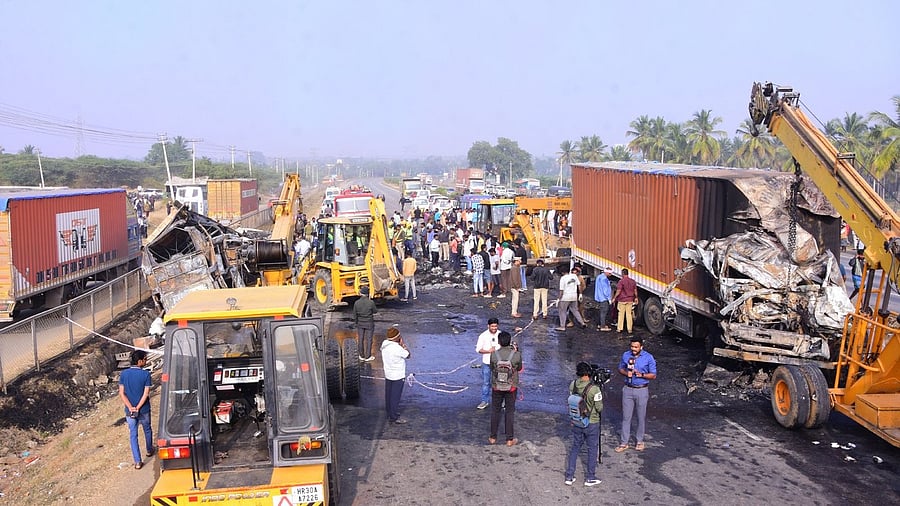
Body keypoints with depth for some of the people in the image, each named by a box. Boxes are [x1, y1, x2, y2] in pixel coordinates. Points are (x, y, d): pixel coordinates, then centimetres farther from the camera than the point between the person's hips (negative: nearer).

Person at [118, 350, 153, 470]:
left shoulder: (124, 374, -6)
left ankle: (138, 462, 7)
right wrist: (138, 408, -13)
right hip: (144, 410, -2)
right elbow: (146, 394, -19)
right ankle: (149, 450, 44)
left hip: (129, 411, 2)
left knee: (133, 435, 9)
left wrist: (130, 407, -12)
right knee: (147, 430, 23)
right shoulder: (146, 374, -16)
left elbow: (121, 393, -8)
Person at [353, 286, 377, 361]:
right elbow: (375, 311, -3)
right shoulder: (371, 302, -20)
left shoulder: (356, 303, -13)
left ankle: (362, 356, 26)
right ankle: (368, 357, 17)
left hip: (360, 323, 2)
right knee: (369, 340, 10)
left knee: (361, 339, 15)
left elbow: (355, 315, -4)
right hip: (369, 323, -2)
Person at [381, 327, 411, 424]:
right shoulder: (397, 348, -27)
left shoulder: (384, 343, -6)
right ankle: (394, 417, 9)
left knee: (388, 395, 19)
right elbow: (408, 355, -12)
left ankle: (389, 413, 33)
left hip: (388, 374, 8)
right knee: (395, 397, 2)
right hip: (398, 376, -8)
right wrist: (403, 344, -9)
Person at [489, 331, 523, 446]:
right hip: (511, 387, 0)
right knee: (510, 412, 11)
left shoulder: (494, 354, -13)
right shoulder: (517, 355, -14)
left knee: (495, 411, 15)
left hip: (496, 386, 1)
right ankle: (510, 439, 16)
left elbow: (492, 368, 0)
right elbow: (519, 368, 3)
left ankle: (493, 437, 24)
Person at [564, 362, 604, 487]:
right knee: (592, 449, 12)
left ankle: (569, 476, 21)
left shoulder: (572, 385, -9)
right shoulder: (594, 389, -24)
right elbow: (599, 408, -15)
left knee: (575, 448, 17)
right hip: (592, 424, -4)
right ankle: (590, 478, 21)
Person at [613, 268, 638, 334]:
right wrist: (636, 298, 23)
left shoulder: (621, 281, -13)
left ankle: (620, 329, 8)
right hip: (630, 300, 4)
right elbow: (635, 291, 10)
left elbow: (618, 291, -15)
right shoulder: (633, 281, 3)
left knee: (621, 314, 5)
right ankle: (629, 329, 8)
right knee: (629, 314, 8)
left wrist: (614, 298, -5)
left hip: (622, 300, -4)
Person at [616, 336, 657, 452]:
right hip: (628, 389, 2)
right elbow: (620, 369, 12)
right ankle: (624, 443, 12)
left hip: (642, 390, -2)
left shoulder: (648, 358, -8)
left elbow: (653, 375, -4)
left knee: (641, 417, 9)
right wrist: (626, 373, -10)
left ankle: (639, 441, 26)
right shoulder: (626, 355, 0)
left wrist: (642, 375, -21)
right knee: (626, 416, 4)